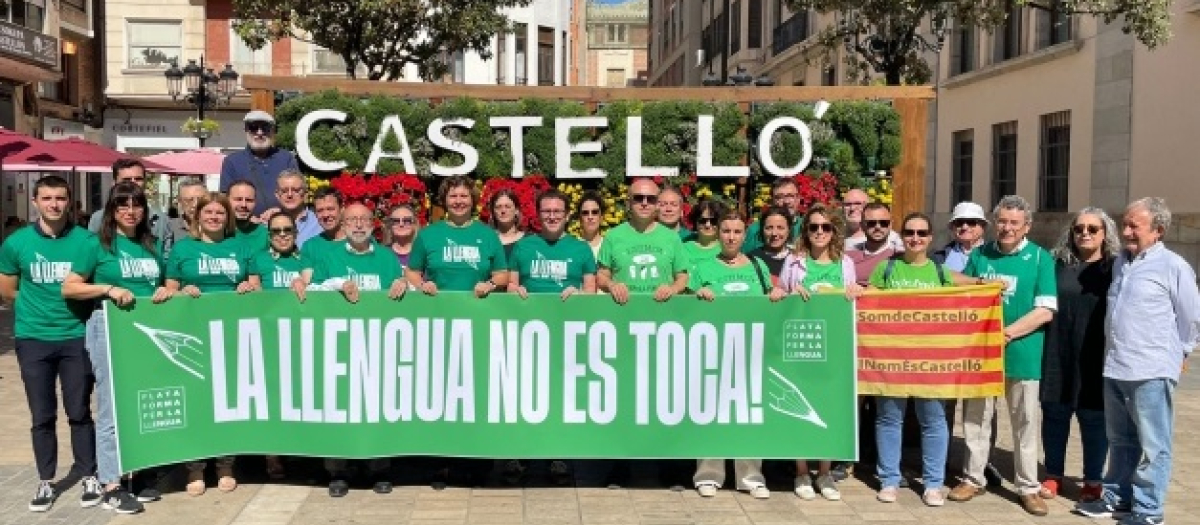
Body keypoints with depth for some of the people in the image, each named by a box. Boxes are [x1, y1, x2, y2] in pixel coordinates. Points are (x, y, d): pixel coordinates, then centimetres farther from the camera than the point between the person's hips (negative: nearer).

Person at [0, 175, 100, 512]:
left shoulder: (85, 240, -5)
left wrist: (71, 309, -5)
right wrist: (39, 307, 2)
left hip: (76, 338, -1)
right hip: (33, 339, 1)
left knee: (79, 413, 5)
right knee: (42, 416, 9)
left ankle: (89, 477, 18)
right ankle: (46, 481, 21)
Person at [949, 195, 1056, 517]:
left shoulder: (1040, 258, -2)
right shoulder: (979, 255, 6)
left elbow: (1045, 310, -8)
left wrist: (1006, 334, -16)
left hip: (1022, 354, -2)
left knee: (1025, 423, 8)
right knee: (976, 418, 10)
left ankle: (1028, 487, 20)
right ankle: (973, 479, 23)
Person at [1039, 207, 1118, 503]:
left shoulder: (1115, 268, 1)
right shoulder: (1057, 263, 7)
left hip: (1095, 358, -2)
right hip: (1058, 355, 2)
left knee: (1094, 418, 6)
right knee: (1054, 414, 9)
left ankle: (1093, 481, 19)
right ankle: (1053, 475, 22)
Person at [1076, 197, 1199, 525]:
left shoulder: (1173, 266, -8)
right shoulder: (1120, 262, 13)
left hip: (1151, 372, -7)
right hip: (1115, 369, 7)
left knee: (1153, 448, 3)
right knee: (1120, 442, 18)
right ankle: (1116, 497, 29)